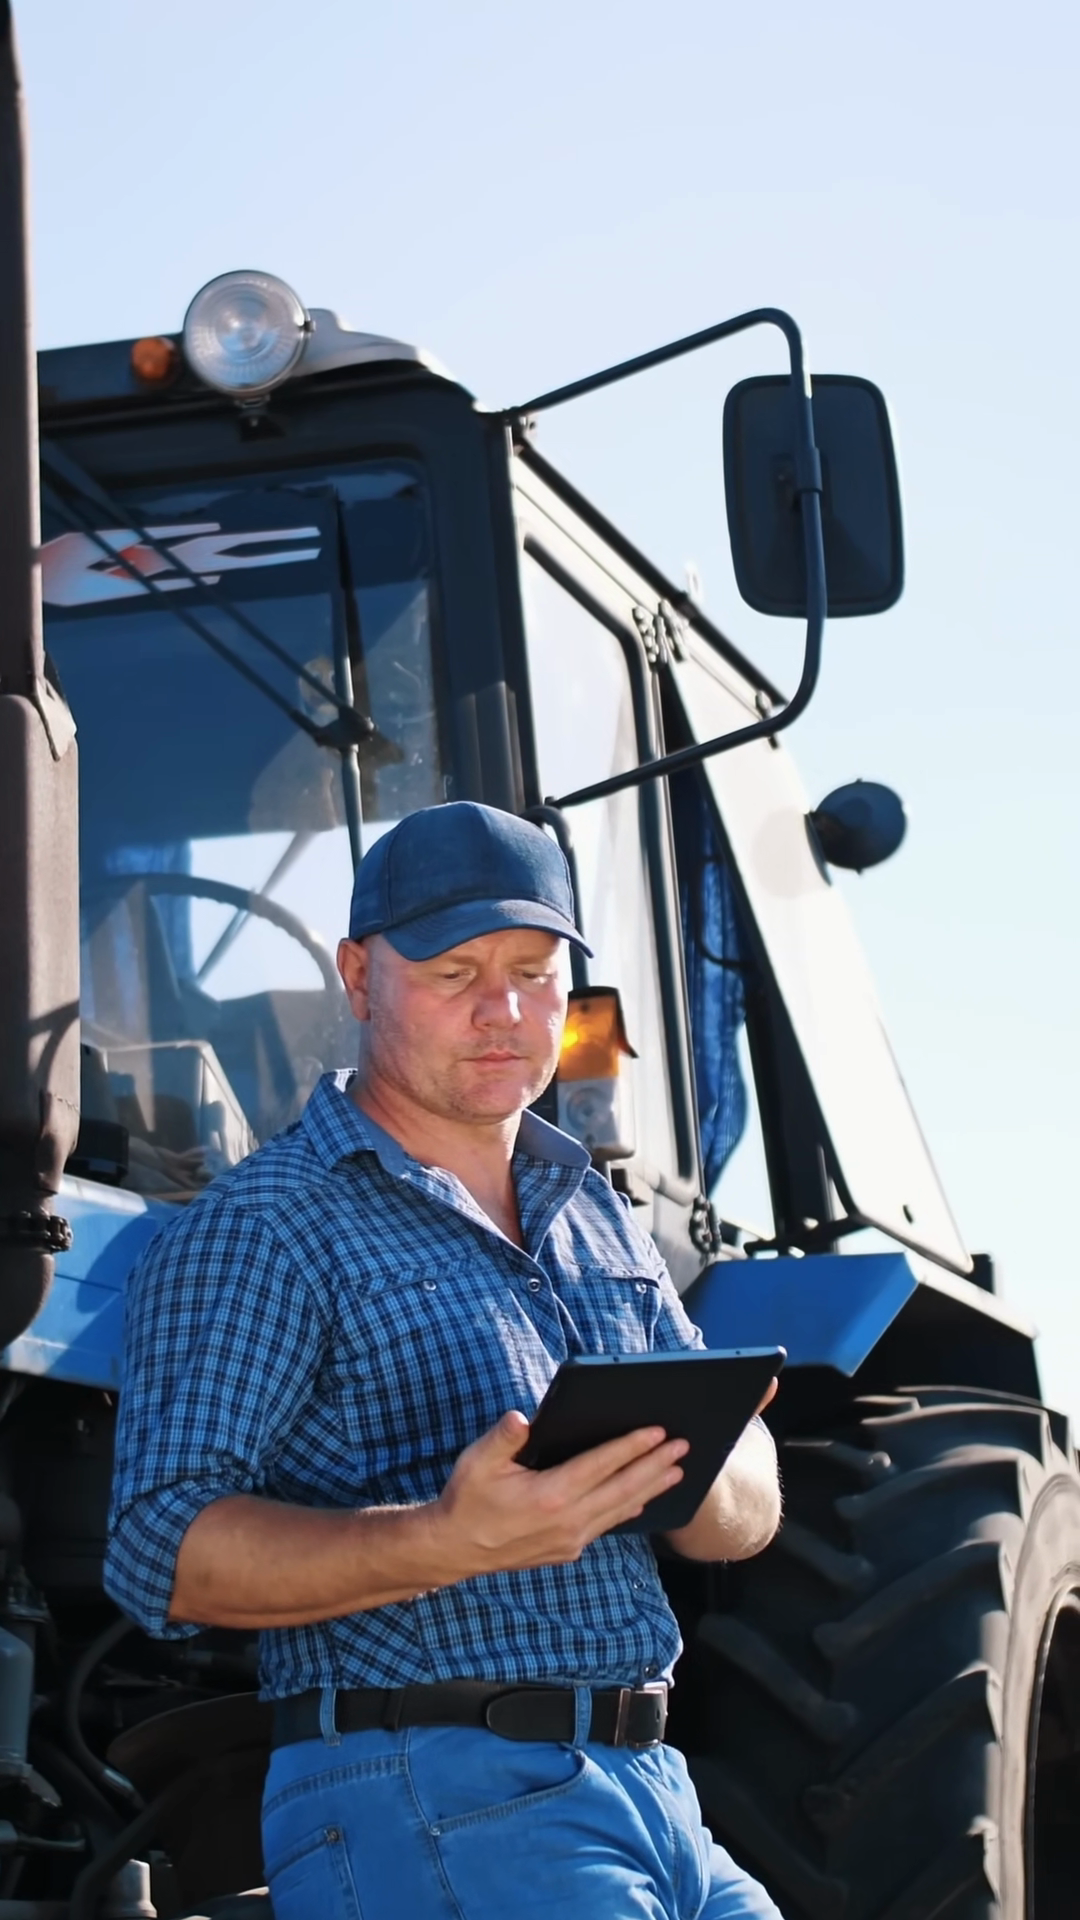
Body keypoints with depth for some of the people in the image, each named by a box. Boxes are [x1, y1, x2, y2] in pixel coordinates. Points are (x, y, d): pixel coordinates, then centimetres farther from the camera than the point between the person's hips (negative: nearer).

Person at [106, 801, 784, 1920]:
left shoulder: (594, 1216, 19)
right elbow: (164, 1553, -15)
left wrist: (687, 1467, -10)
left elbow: (748, 1516, 15)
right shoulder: (258, 1230, -4)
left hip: (649, 1791, 7)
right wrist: (449, 1540, -29)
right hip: (427, 1813, -7)